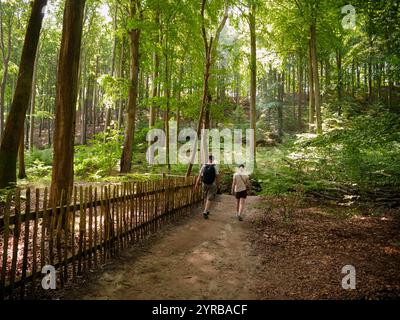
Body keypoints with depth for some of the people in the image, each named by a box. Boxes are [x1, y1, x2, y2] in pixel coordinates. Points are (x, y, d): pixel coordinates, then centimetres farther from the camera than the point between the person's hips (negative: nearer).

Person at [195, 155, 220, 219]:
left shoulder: (204, 166, -4)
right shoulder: (215, 167, -11)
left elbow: (200, 176, -6)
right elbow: (217, 177, -10)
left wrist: (197, 184, -2)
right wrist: (218, 185, 1)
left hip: (205, 185, 3)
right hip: (212, 185, -3)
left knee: (207, 198, 21)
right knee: (210, 199, -1)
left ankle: (207, 210, 30)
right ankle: (205, 212, -14)